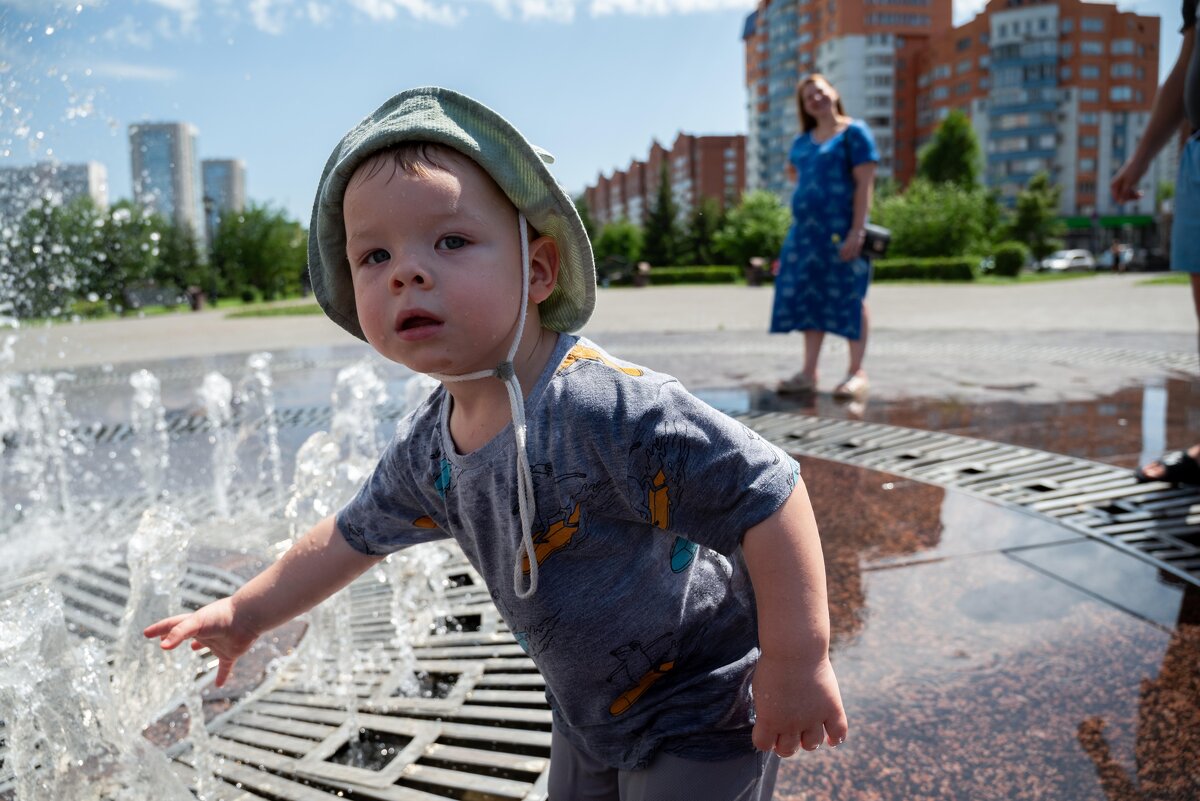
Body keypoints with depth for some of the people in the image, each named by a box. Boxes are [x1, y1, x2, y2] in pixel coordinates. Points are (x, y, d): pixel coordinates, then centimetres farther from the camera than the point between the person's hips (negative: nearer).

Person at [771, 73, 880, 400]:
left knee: (849, 298, -3)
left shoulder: (854, 132, -2)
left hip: (841, 230, -6)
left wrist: (857, 231, -19)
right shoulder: (801, 141, 16)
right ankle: (808, 372, 12)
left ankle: (856, 373, 3)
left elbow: (864, 183, -10)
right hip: (805, 230, 6)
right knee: (810, 298, 6)